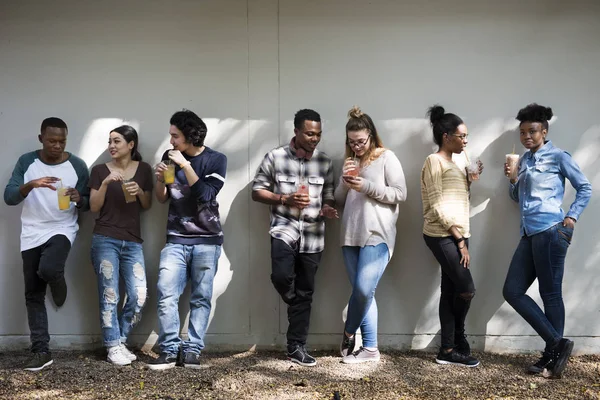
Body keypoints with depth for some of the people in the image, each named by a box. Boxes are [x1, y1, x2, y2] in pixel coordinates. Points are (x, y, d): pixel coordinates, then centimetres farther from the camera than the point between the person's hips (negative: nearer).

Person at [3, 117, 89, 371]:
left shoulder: (77, 165, -3)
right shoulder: (26, 162, -1)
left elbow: (87, 204, 4)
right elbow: (9, 197, -9)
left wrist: (79, 199, -20)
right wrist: (31, 184, -27)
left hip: (62, 230, -2)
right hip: (31, 235, 2)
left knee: (48, 269, -31)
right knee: (33, 295, 3)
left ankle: (58, 284, 7)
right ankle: (41, 351, 12)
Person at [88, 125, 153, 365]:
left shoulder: (143, 169, 8)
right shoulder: (100, 171, 3)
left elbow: (147, 206, 12)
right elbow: (94, 207, 0)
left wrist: (139, 191, -8)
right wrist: (105, 183, -13)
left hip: (132, 242, 2)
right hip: (105, 240, -2)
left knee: (139, 296, -3)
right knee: (109, 295, -3)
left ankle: (120, 340, 15)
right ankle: (113, 347, 8)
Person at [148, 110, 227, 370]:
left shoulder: (216, 160, -2)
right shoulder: (169, 157, 7)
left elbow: (206, 195, -14)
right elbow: (162, 198, 13)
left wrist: (186, 165, -18)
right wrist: (160, 179, -8)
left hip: (206, 241, -2)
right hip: (175, 239, 2)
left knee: (201, 298, 0)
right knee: (166, 295, -9)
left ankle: (192, 350, 6)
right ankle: (169, 350, -3)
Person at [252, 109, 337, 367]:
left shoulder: (325, 162, 6)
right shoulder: (275, 157, -2)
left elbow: (328, 198, 13)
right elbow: (257, 191, 2)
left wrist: (327, 209, -11)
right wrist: (285, 199, -12)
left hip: (312, 234, 3)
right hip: (284, 228, -2)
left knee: (305, 292, 7)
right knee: (281, 276, -25)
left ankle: (296, 348, 19)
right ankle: (298, 305, 11)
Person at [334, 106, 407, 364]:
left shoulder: (386, 158, 1)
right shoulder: (350, 162, 18)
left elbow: (400, 194, -6)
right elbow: (339, 201, 18)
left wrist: (367, 186, -13)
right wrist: (344, 181, -1)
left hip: (377, 235, -5)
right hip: (351, 236, 5)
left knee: (364, 290, -14)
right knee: (362, 293, 5)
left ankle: (348, 334, 10)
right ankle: (370, 348, 11)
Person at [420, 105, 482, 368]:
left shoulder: (452, 163, 19)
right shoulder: (434, 161, -8)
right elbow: (438, 205, -14)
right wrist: (460, 240, -15)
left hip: (455, 235, 9)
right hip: (442, 236, -9)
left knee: (451, 292, 7)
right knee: (466, 288, -8)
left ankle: (448, 350, 10)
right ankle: (458, 343, 13)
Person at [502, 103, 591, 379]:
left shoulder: (558, 156, 0)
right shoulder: (523, 160, 18)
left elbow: (585, 188, 2)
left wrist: (572, 216, -9)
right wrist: (511, 179, 5)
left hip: (551, 232, -8)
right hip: (529, 235, 8)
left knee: (550, 294, -4)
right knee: (512, 291, 1)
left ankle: (552, 355, 6)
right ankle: (557, 343, 7)